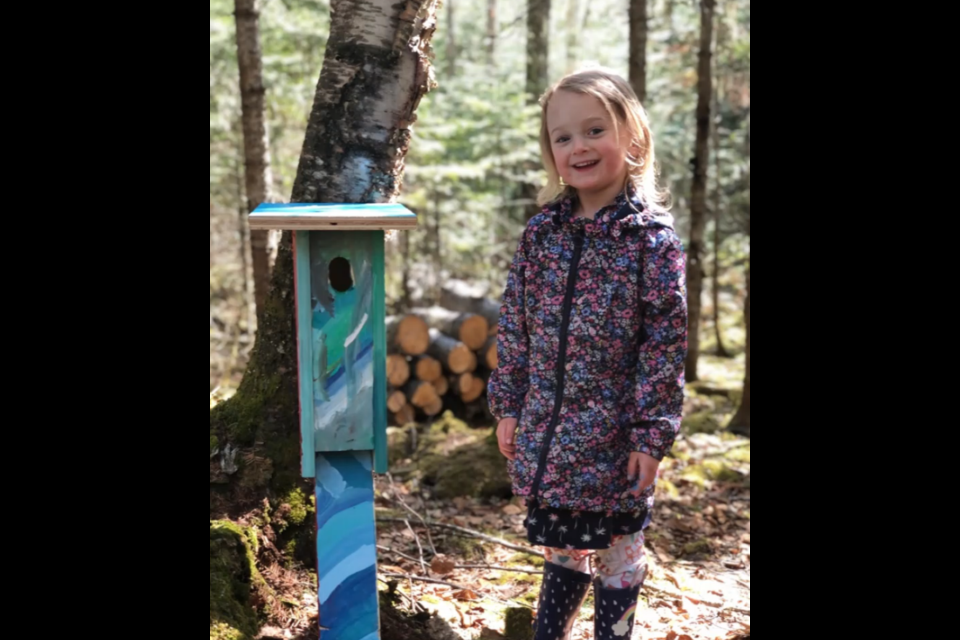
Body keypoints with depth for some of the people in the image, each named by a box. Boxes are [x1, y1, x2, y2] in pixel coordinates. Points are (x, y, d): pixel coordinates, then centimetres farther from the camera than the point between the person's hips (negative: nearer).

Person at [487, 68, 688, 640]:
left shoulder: (653, 237, -10)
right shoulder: (542, 232, 3)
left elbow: (666, 341, -11)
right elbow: (515, 326, 8)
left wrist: (653, 433, -13)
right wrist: (509, 405, 7)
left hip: (616, 437, -4)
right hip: (548, 432, 4)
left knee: (618, 551, 12)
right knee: (561, 546, 18)